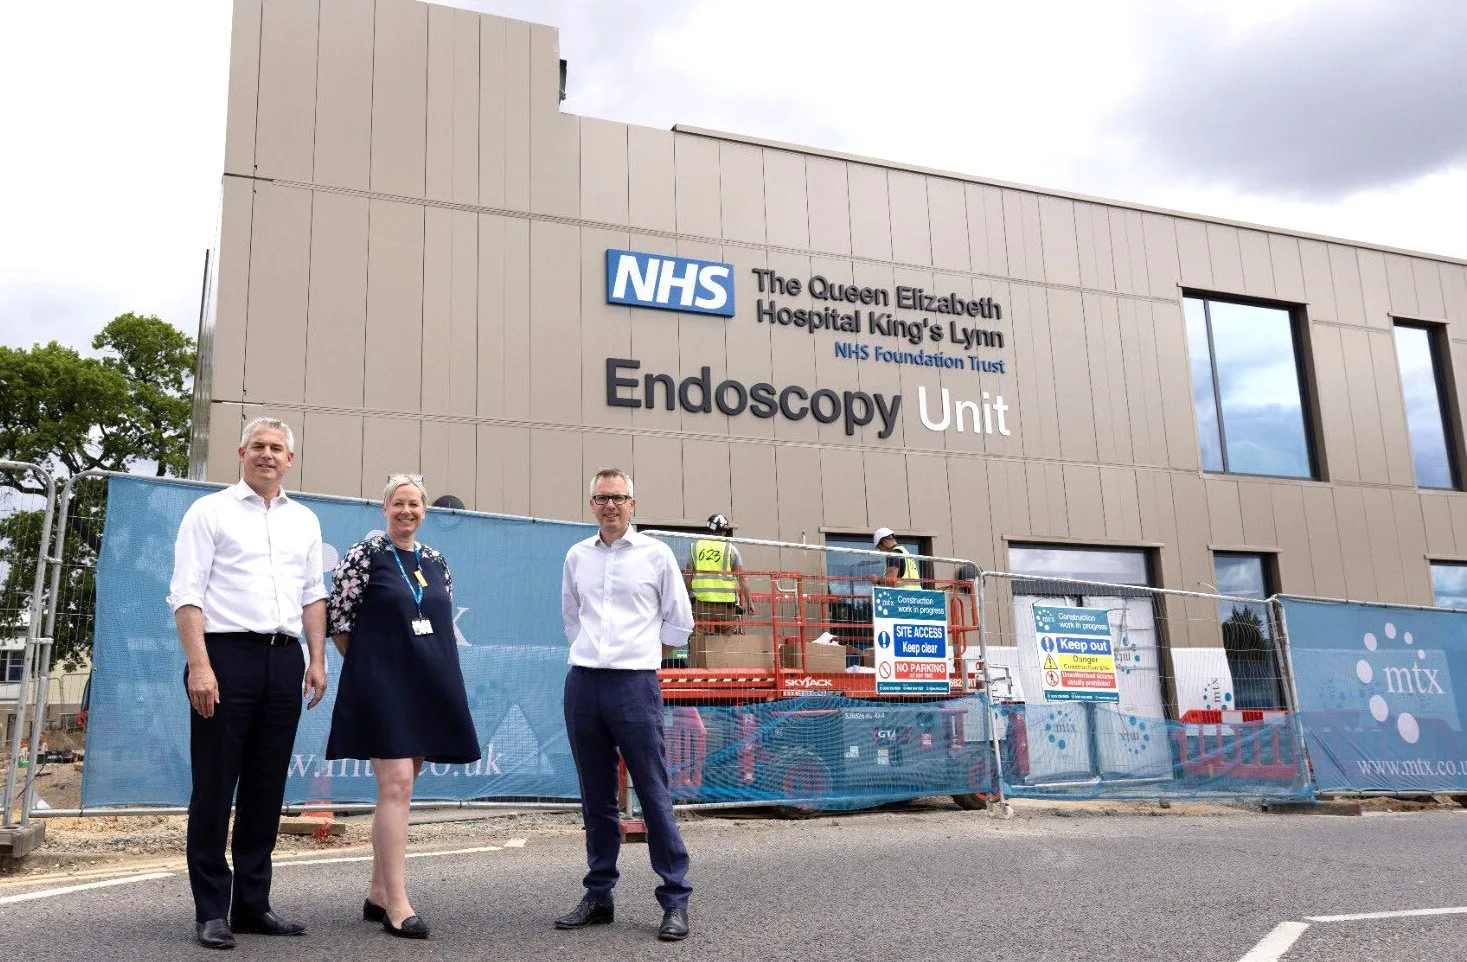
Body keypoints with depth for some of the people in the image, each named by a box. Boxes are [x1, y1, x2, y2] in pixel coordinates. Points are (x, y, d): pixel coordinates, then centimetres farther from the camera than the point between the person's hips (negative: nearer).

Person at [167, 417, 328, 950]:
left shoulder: (304, 521, 17)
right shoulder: (210, 511, 2)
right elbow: (186, 594, -5)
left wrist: (317, 660, 9)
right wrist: (199, 665, -14)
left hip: (284, 659, 5)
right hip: (226, 653, -5)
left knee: (266, 786, 9)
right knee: (215, 785, 0)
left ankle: (253, 903, 17)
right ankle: (211, 910, 8)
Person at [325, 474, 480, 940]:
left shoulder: (436, 562, 12)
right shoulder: (365, 554, -5)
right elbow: (337, 619, -4)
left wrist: (433, 671, 11)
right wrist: (369, 664, 2)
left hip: (429, 686, 6)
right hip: (382, 685, -6)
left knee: (398, 787, 11)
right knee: (397, 785, -12)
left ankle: (378, 893, 20)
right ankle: (397, 906, -10)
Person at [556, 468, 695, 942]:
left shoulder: (655, 554, 2)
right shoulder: (576, 556, 11)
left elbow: (680, 620, 8)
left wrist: (645, 653, 8)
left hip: (635, 683, -3)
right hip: (582, 683, 4)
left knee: (654, 794, -4)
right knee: (596, 796, 10)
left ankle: (675, 901, 3)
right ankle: (598, 897, 19)